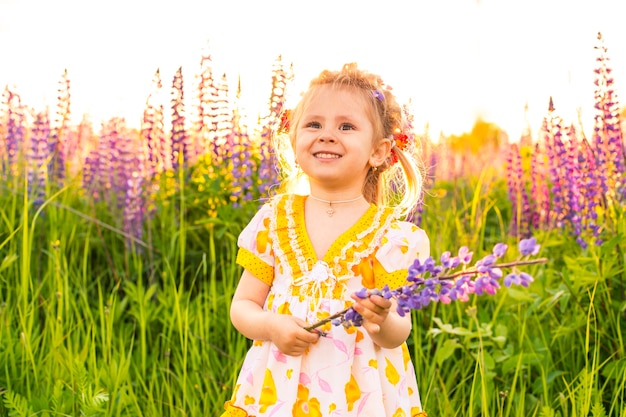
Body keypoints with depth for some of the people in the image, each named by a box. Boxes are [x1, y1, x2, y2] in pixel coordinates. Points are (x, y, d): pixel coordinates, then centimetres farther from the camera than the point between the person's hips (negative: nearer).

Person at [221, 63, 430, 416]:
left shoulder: (391, 234, -7)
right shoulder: (274, 220, 0)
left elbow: (398, 335, -6)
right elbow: (242, 306, 5)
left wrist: (384, 323, -27)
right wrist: (270, 325, -14)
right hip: (280, 385, 2)